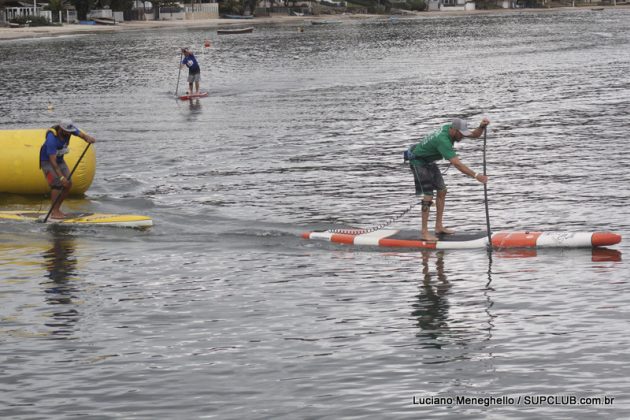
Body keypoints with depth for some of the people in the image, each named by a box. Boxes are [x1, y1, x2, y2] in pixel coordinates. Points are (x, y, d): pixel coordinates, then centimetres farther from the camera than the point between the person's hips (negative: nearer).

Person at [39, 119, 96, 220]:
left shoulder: (69, 128, -16)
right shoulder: (52, 139, -36)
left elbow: (82, 135, -18)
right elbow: (52, 161, -37)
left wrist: (88, 138, -44)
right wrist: (61, 177, -41)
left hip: (59, 160, 8)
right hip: (47, 161, -8)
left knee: (68, 184, 0)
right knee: (57, 184, -21)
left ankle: (56, 208, 11)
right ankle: (54, 212, -17)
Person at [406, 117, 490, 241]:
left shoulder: (450, 128, -8)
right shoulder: (443, 140, -35)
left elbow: (475, 134, -2)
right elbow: (457, 164, -39)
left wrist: (482, 126, -24)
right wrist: (476, 175, -41)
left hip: (428, 161, 10)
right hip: (418, 162, -10)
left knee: (441, 191, 9)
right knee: (428, 196, -13)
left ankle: (439, 227, 15)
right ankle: (424, 232, -7)